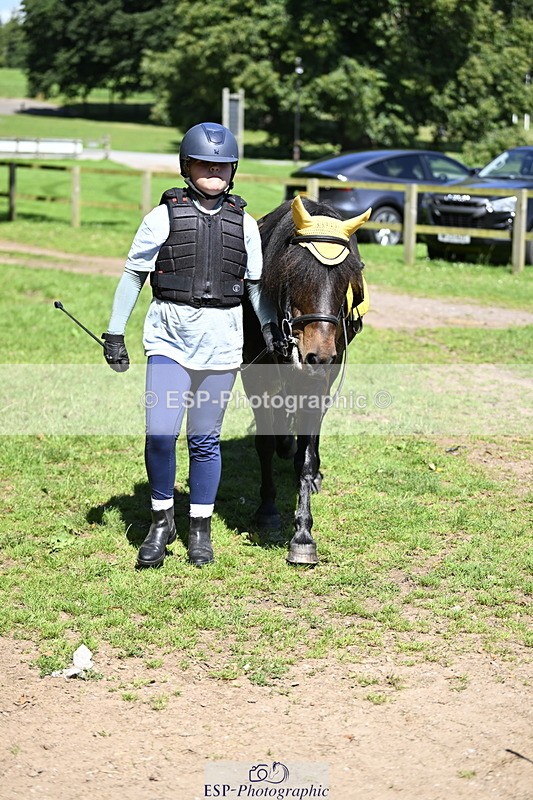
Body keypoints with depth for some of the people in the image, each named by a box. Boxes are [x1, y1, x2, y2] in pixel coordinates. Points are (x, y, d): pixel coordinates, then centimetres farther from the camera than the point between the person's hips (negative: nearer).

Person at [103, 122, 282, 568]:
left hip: (221, 339, 2)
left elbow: (256, 283, 13)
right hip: (169, 335, -1)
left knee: (205, 439, 7)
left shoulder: (244, 224, 6)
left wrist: (270, 325, -2)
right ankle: (161, 521, 11)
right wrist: (115, 334, 0)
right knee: (160, 434, -11)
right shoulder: (165, 216, -1)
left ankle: (200, 529, 21)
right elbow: (133, 275, 3)